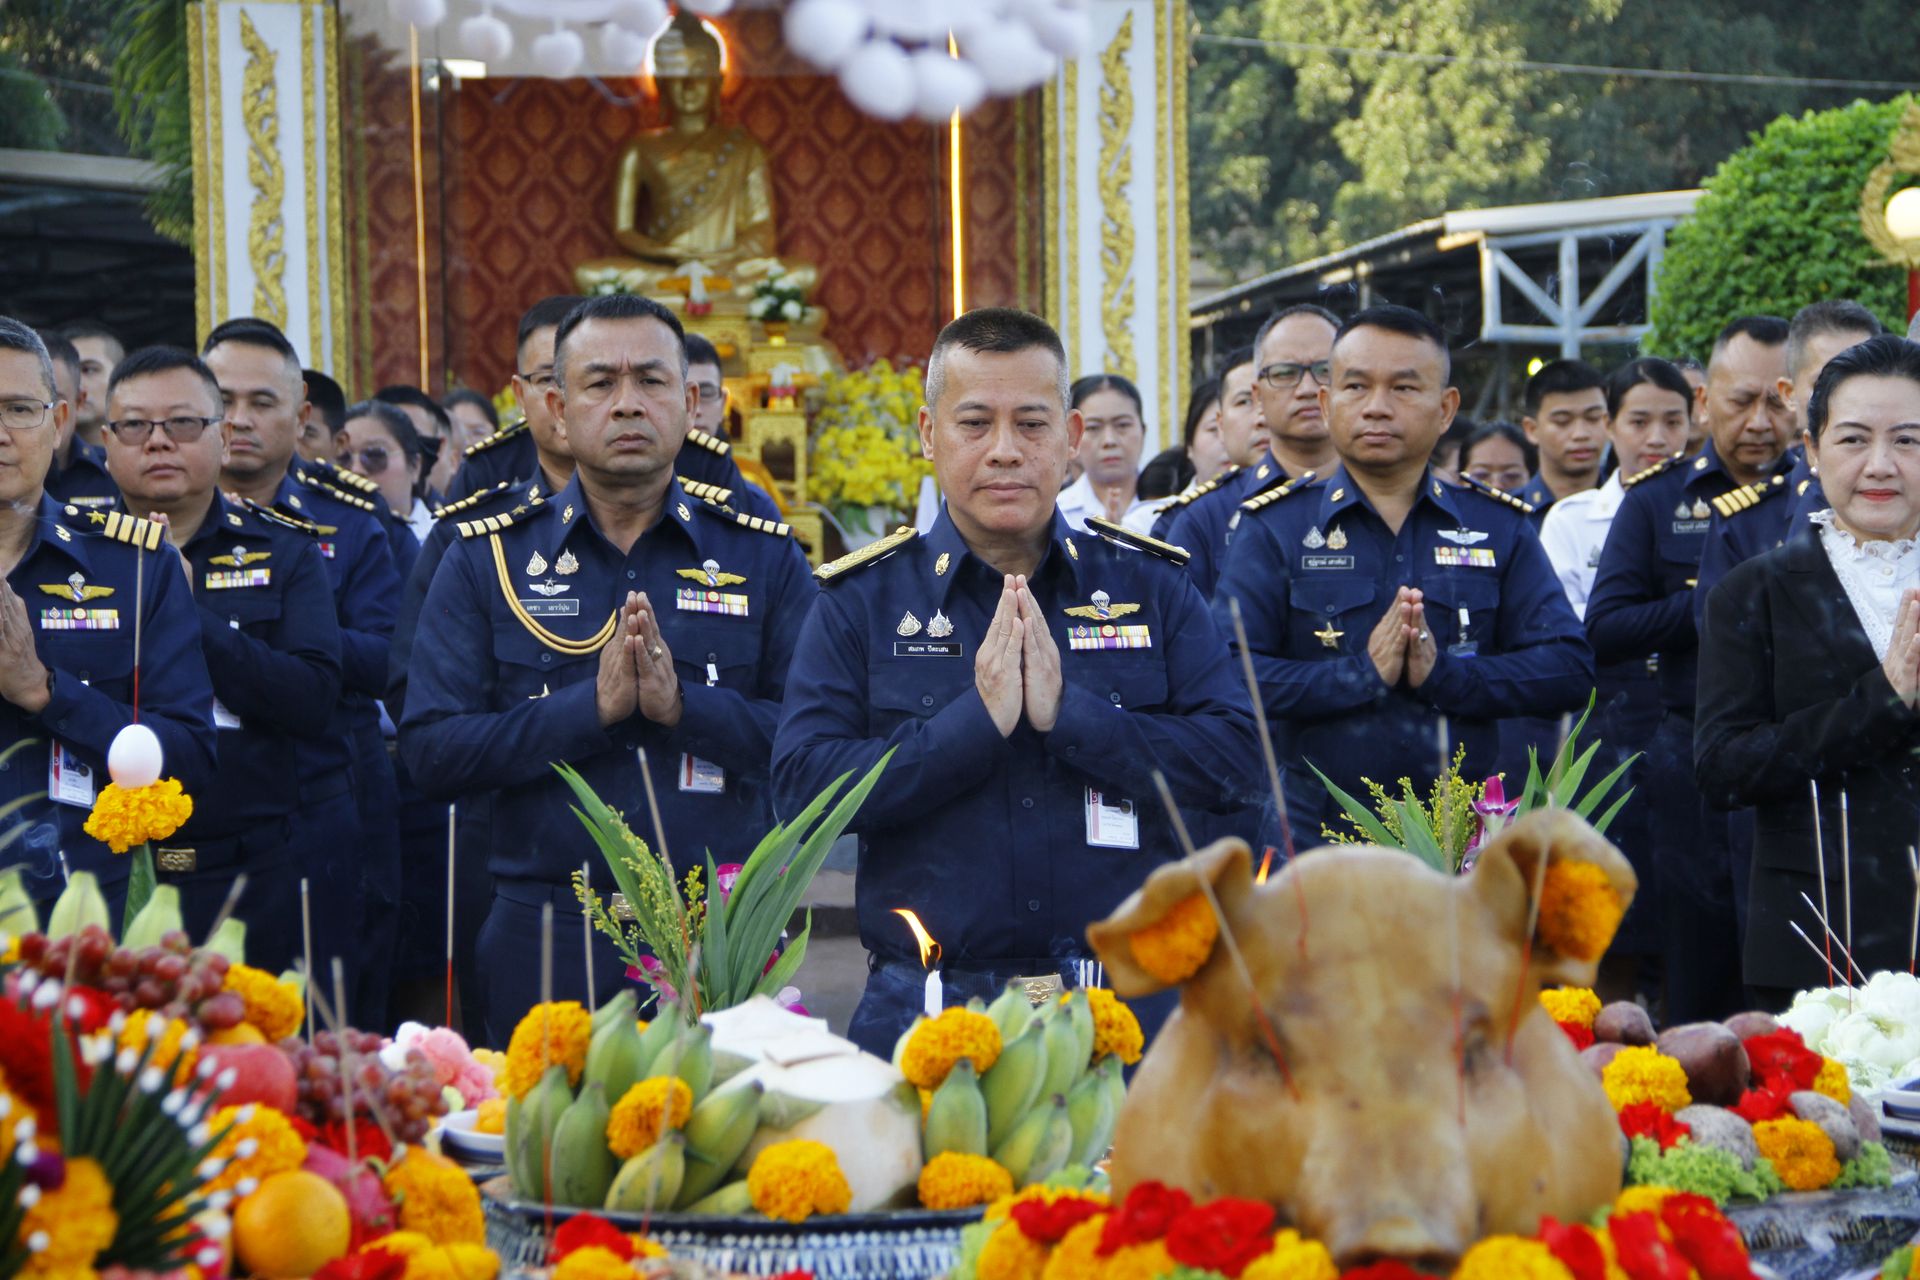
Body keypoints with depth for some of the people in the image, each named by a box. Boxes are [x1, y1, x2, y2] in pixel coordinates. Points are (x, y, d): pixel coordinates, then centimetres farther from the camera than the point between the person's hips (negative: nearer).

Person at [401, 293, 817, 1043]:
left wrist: (682, 703, -17)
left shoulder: (764, 558, 6)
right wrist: (593, 705, -15)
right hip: (546, 944, 0)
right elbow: (430, 754, -5)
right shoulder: (487, 560, 5)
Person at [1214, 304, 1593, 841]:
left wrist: (1445, 673, -12)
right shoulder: (1273, 529, 4)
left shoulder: (1499, 528, 10)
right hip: (1315, 833, -2)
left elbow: (1569, 668, 2)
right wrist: (1362, 674, -16)